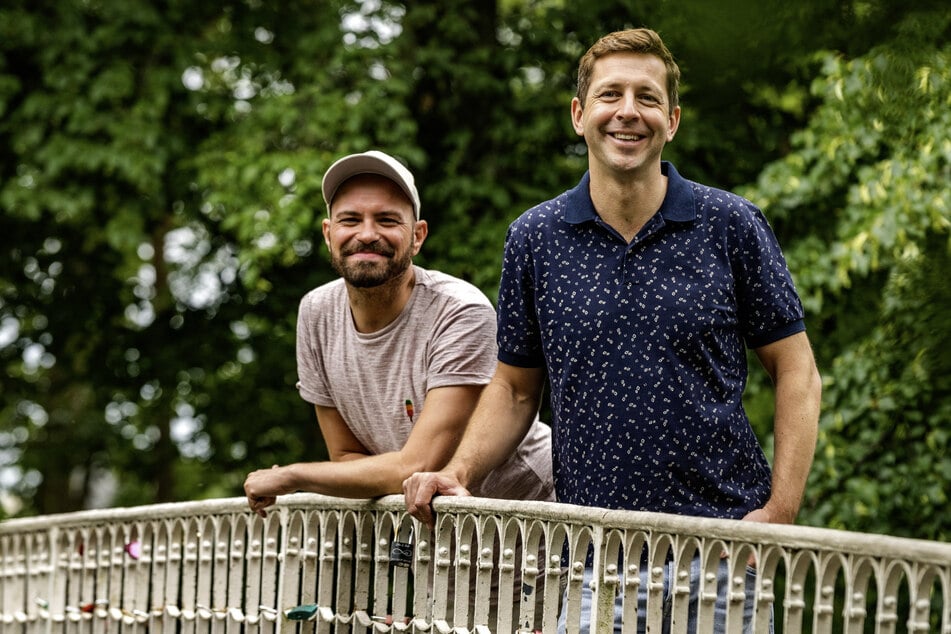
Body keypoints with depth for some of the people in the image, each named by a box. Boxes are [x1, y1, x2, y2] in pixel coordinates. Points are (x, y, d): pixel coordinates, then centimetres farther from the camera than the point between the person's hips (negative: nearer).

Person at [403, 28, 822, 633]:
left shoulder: (732, 226, 0)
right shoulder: (535, 238, 6)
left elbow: (796, 370, 3)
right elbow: (515, 387, 14)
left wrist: (780, 510, -9)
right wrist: (459, 474, -3)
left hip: (719, 541, -1)